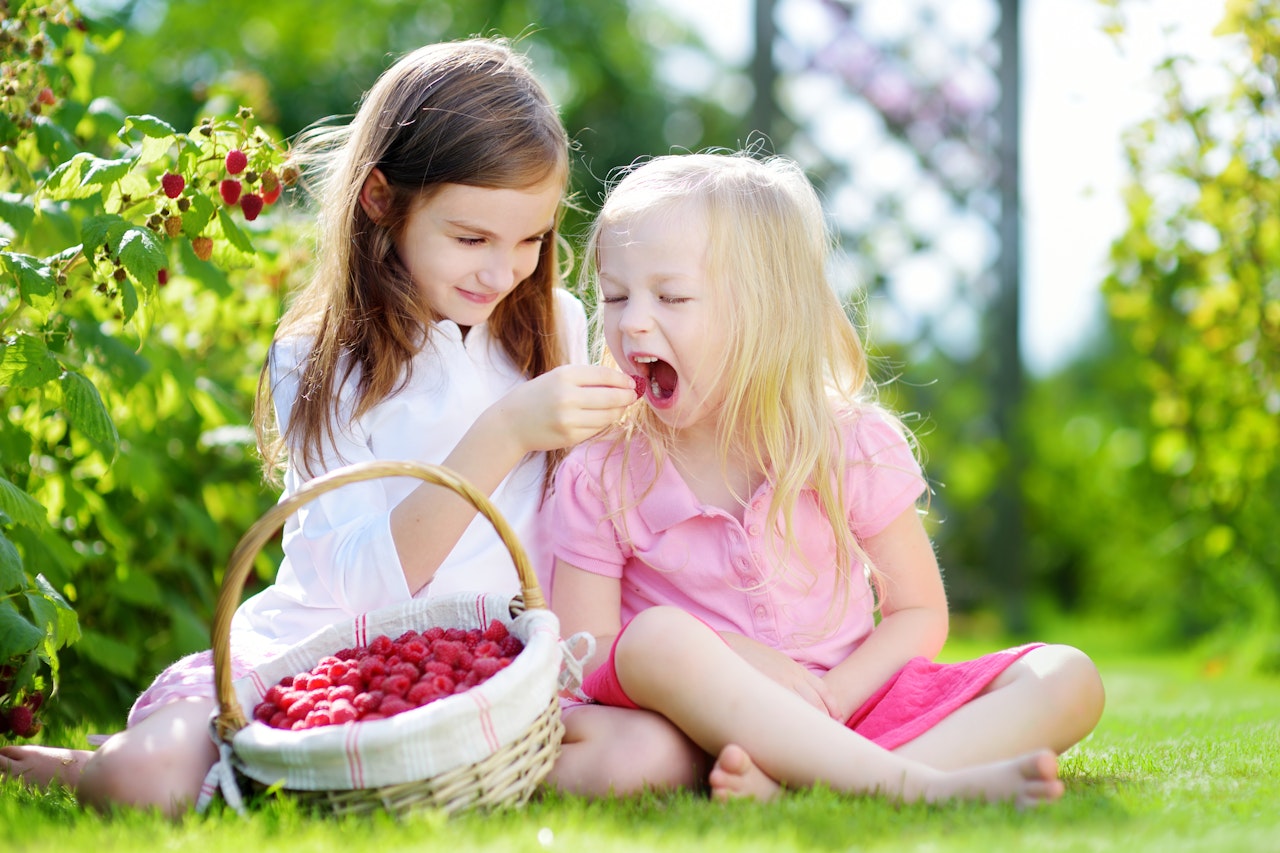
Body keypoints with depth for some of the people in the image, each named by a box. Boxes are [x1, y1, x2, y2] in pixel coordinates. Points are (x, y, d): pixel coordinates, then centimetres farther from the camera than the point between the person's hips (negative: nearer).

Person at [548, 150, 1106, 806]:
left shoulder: (854, 445, -3)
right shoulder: (601, 475, -4)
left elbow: (919, 615, 2)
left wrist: (828, 699, -17)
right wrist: (729, 658, -21)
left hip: (846, 705, 2)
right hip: (704, 712, -2)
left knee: (1066, 679, -17)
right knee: (656, 638, -35)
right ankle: (910, 782, -42)